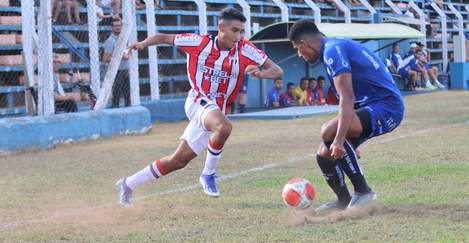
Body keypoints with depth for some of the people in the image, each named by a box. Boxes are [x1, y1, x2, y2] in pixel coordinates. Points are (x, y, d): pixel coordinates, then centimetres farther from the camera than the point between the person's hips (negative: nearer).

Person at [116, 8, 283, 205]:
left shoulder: (245, 49, -8)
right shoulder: (199, 43, -10)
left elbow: (277, 71, -11)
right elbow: (164, 37, 2)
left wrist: (261, 73, -32)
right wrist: (145, 43, -17)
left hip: (218, 110, 4)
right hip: (198, 102, -4)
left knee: (178, 160, 7)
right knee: (224, 127, -36)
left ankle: (129, 184, 26)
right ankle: (208, 175, -13)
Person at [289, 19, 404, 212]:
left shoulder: (332, 50, -14)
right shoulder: (335, 47, 18)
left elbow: (347, 98, -26)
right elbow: (348, 98, 26)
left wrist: (339, 139, -33)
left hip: (386, 107, -10)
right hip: (372, 107, 10)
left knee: (328, 132, -29)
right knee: (325, 156, 7)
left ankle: (363, 191, -18)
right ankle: (344, 201, 28)